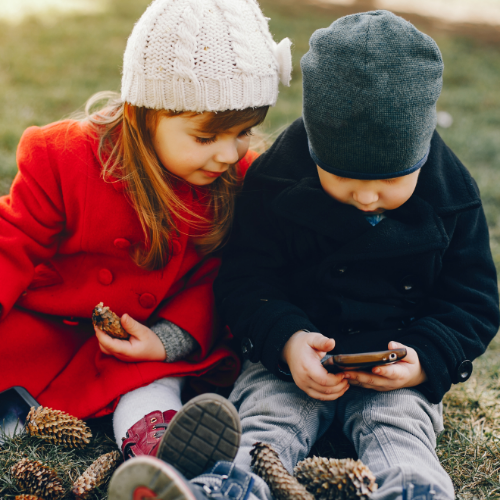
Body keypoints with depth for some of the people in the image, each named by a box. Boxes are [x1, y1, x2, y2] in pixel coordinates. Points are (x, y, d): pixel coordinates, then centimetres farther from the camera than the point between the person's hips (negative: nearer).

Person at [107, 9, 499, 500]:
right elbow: (245, 279, -3)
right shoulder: (275, 183, -6)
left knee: (399, 435, -28)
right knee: (266, 418, -28)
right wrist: (285, 339, -23)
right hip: (292, 356, 0)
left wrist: (426, 360, -16)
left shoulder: (452, 198, -3)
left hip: (396, 370, 1)